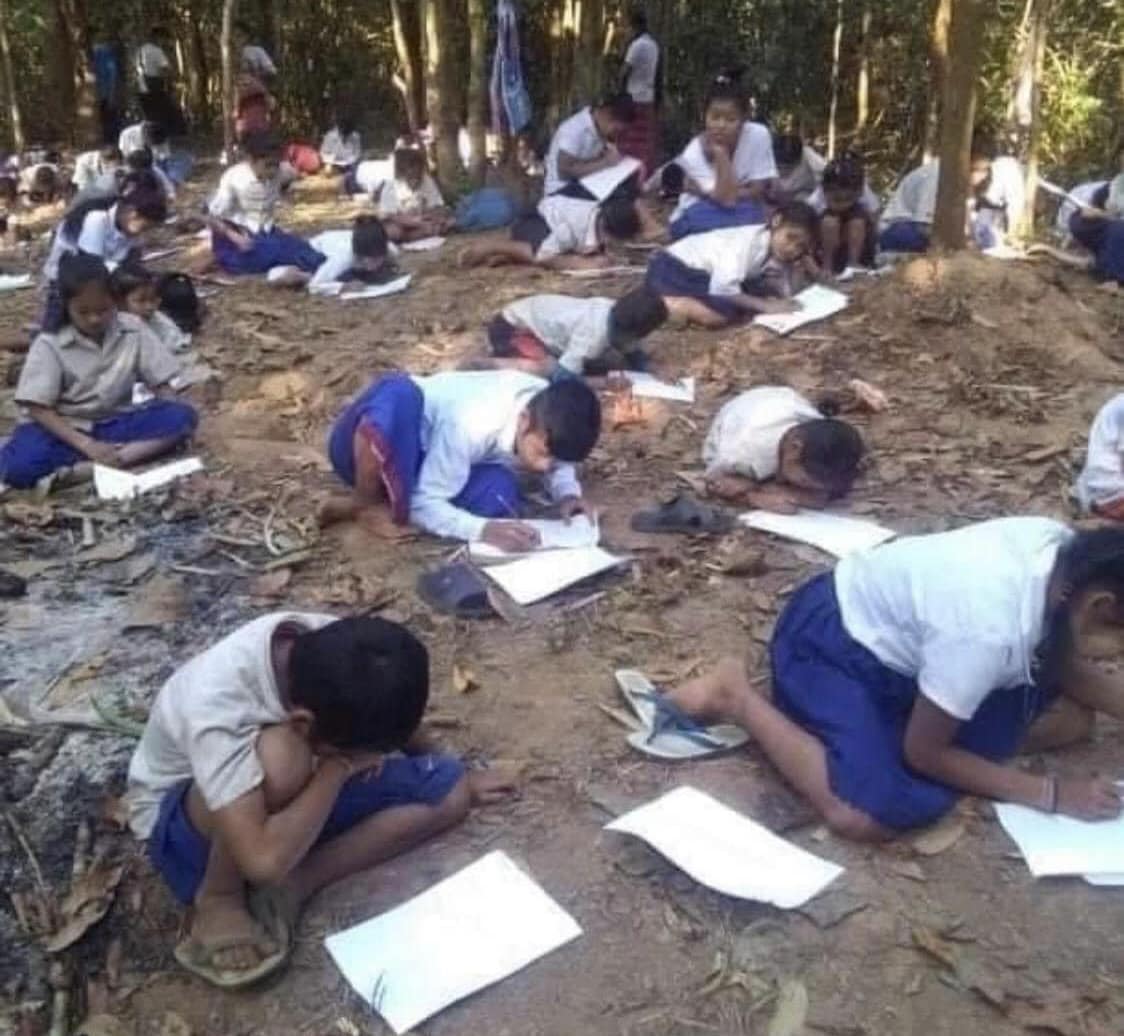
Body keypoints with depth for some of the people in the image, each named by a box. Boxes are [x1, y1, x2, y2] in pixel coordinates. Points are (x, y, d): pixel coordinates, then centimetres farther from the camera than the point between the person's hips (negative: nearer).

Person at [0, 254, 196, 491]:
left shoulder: (132, 330, -5)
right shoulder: (50, 344, -10)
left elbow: (162, 385, 0)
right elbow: (38, 409, -13)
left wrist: (170, 425, -19)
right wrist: (88, 445, -25)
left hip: (115, 424, 3)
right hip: (65, 429, -2)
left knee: (182, 415, -27)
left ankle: (80, 471, -31)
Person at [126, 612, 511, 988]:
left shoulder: (334, 649, -23)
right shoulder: (215, 710, -39)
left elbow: (394, 712, 0)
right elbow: (265, 862, -45)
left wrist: (455, 778, 10)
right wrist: (340, 767, -33)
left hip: (295, 797, 6)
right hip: (185, 827, -6)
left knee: (449, 791, -10)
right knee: (281, 756, -39)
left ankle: (291, 886, -12)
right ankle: (218, 898, -14)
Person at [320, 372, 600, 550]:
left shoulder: (550, 422, -17)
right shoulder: (472, 425, -36)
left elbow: (559, 461, 6)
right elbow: (424, 505, -30)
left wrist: (567, 493, -16)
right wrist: (482, 529, -46)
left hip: (426, 455, 6)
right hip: (373, 446, -6)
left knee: (498, 491, -26)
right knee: (397, 394, -43)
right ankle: (366, 503, -17)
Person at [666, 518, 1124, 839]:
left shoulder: (1065, 553, -13)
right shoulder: (988, 629, -36)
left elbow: (1064, 665, 8)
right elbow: (924, 752, -20)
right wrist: (1050, 793, -14)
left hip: (900, 634, 9)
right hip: (833, 640, -9)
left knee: (1070, 719, 5)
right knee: (868, 815, -29)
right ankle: (738, 697, -8)